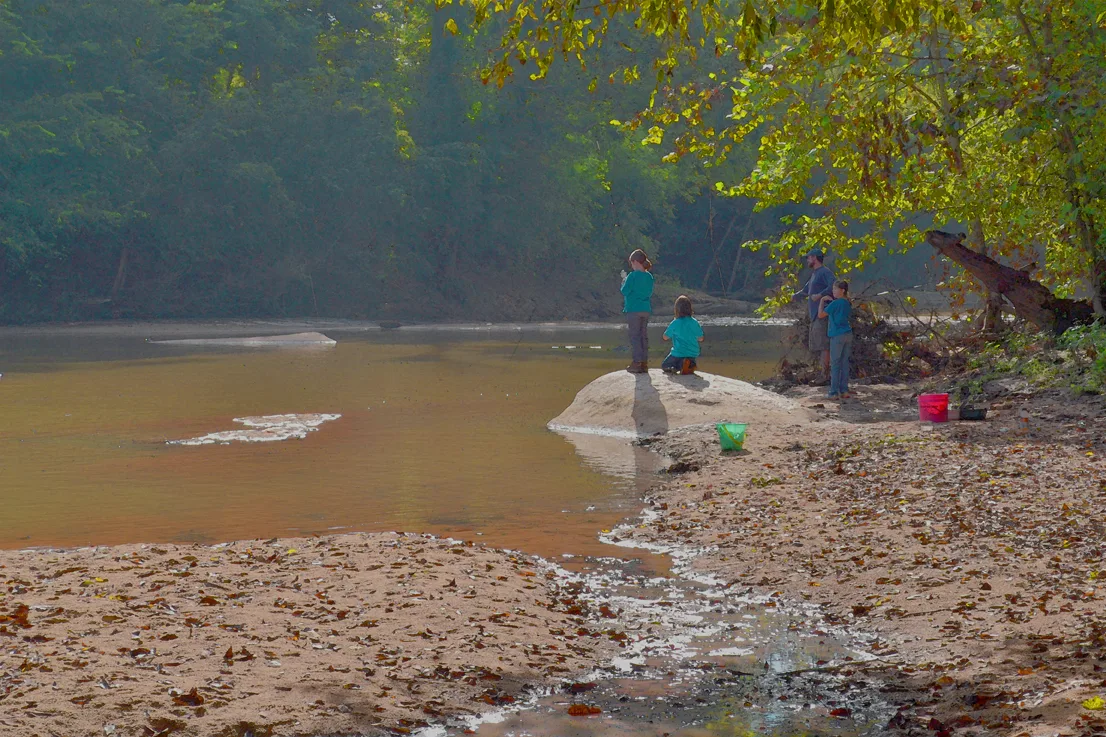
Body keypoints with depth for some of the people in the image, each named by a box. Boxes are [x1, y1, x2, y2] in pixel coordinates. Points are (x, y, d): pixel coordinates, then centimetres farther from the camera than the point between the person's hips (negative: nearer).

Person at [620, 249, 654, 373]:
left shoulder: (633, 276, -14)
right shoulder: (649, 277, 7)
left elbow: (625, 291, -13)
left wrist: (624, 279, 4)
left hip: (633, 310, -6)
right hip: (646, 310, 6)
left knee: (635, 336, -3)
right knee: (644, 336, 10)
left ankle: (636, 363, -5)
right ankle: (644, 363, 11)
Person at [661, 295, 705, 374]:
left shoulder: (675, 323, -12)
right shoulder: (695, 322, -2)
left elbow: (665, 337, -1)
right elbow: (700, 339, 6)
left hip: (679, 353, -4)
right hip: (693, 354, 4)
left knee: (664, 366, 18)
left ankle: (681, 365, -14)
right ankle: (690, 364, -3)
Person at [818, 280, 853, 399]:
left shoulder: (835, 303, -12)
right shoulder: (848, 304, 11)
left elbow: (821, 315, -9)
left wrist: (822, 300, 4)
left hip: (837, 335, -7)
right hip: (848, 334, 7)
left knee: (835, 364, -2)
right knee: (845, 363, 9)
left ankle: (834, 392, -4)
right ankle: (844, 390, 8)